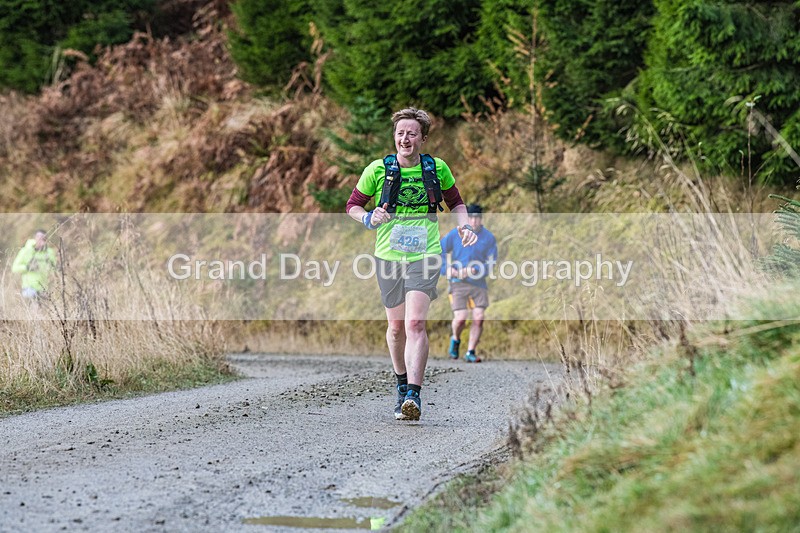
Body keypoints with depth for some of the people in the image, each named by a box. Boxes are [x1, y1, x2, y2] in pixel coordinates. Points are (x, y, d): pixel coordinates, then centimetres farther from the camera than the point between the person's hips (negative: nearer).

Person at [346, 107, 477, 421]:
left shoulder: (437, 168, 2)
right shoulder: (378, 170, -2)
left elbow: (455, 202, 19)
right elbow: (353, 206, 8)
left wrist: (464, 225, 0)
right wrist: (369, 219, -12)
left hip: (424, 257, -2)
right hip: (388, 257, 2)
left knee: (416, 324, -18)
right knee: (396, 327, 12)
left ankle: (414, 396, -24)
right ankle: (402, 384, 36)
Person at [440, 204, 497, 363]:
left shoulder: (488, 238, 2)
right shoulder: (454, 235, 0)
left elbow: (491, 263, 0)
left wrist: (474, 270, -15)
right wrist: (447, 269, -7)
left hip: (479, 284, 2)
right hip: (458, 284, -2)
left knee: (478, 318, -8)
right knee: (460, 318, -12)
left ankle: (471, 352, 5)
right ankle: (455, 340, 21)